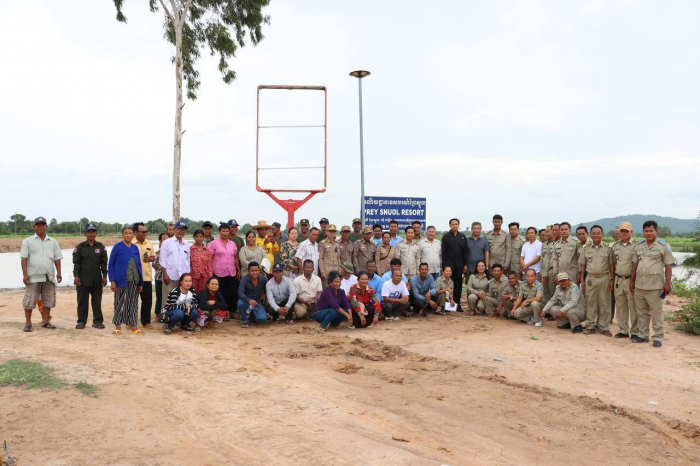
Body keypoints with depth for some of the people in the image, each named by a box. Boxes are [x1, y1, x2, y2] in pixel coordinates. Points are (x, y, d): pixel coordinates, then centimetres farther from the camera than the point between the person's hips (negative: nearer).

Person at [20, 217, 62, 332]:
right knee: (30, 300, -2)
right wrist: (25, 274, -11)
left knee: (48, 299, 7)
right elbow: (24, 258, -3)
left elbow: (57, 259, 12)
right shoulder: (28, 241, 3)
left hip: (49, 276, 3)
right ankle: (28, 323, 7)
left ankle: (45, 321, 18)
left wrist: (59, 272, 3)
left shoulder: (53, 242, 13)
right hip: (33, 276, -3)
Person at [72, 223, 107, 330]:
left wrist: (104, 276, 1)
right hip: (83, 279, -1)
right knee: (82, 301, 4)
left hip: (97, 279, 2)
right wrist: (76, 276, -8)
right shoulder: (80, 247, 2)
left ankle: (97, 321, 11)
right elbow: (76, 263, 0)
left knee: (97, 301, 5)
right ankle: (81, 321, 12)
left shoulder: (101, 247, 7)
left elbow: (103, 263, 8)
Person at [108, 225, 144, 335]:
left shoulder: (135, 248, 8)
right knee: (120, 304, 4)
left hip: (134, 281, 4)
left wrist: (141, 283, 7)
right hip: (121, 281, -4)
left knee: (133, 303, 8)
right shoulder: (117, 247, -3)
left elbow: (139, 265, 10)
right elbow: (111, 264, -3)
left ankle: (133, 326, 14)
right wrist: (112, 281, -11)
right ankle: (118, 327, 13)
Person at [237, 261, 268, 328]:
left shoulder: (263, 279, -8)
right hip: (246, 302, -2)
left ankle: (252, 317, 15)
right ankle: (244, 320, -8)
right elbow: (240, 293, -30)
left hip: (257, 303, 2)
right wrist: (249, 300, -47)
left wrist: (265, 295, -7)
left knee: (263, 319, -24)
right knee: (240, 302, -38)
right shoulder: (244, 279, -18)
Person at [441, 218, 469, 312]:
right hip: (449, 264, -2)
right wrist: (444, 265, -8)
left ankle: (457, 304, 10)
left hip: (459, 265, 3)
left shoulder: (462, 236, 10)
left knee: (458, 284, 5)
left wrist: (465, 264, 2)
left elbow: (465, 251, 9)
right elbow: (443, 252, -2)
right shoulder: (446, 237, 2)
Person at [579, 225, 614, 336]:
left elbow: (611, 265, 2)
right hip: (590, 278, 1)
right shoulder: (586, 248, 5)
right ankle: (590, 326, 14)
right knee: (590, 302, 6)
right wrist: (582, 280, 5)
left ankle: (604, 327, 10)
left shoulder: (608, 248, 0)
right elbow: (582, 265, 9)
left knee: (604, 303, 3)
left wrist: (612, 280, -3)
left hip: (604, 278, -1)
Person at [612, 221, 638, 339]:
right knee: (621, 307, 11)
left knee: (633, 308, -2)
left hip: (631, 280, -5)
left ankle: (635, 332, 7)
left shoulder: (636, 246, -4)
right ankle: (623, 330, 20)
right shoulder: (615, 246, 12)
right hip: (618, 280, 5)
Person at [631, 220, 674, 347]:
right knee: (641, 312, 12)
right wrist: (632, 281, 13)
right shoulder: (639, 246, 11)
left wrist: (667, 283, -10)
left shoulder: (664, 246, -3)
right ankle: (643, 335, 22)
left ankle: (657, 337, 8)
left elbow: (668, 265, -5)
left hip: (655, 285, -5)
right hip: (639, 284, 5)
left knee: (656, 312, -1)